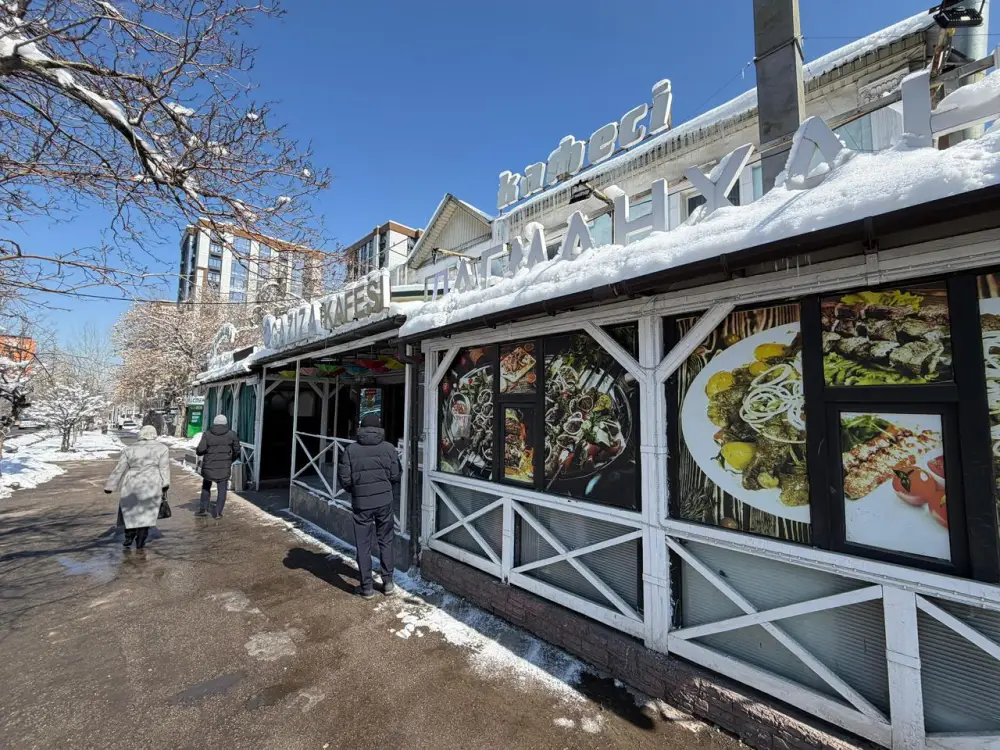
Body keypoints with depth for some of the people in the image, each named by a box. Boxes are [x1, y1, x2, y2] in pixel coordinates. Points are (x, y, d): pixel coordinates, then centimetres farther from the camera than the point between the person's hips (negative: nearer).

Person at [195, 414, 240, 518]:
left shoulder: (207, 434, -4)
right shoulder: (231, 434, -1)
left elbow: (200, 450, -12)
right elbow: (237, 451, 2)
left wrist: (197, 450, 12)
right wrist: (231, 460, 19)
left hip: (209, 467, 1)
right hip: (224, 467, -1)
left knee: (206, 486, 23)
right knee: (222, 490, 8)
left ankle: (203, 509, 24)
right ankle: (217, 512, 5)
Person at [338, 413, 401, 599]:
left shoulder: (351, 449, -7)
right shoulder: (388, 448, -6)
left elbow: (344, 478, -6)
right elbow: (396, 475, -4)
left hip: (361, 502, -1)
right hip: (384, 500, 1)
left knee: (363, 545, 11)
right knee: (385, 541, 16)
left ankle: (366, 587, 20)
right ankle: (388, 582, 23)